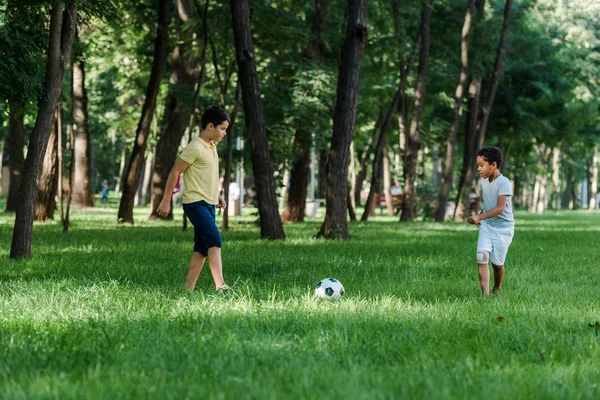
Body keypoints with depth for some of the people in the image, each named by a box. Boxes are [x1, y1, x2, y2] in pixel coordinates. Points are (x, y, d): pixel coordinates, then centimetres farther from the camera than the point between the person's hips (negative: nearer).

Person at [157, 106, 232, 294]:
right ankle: (220, 287, -28)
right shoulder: (195, 148, -14)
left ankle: (189, 288, 11)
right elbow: (174, 172, -12)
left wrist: (217, 193, 19)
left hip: (208, 204, 10)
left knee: (201, 249, 8)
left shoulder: (212, 146, 15)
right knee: (215, 242, -20)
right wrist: (166, 200, -10)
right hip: (196, 203, -10)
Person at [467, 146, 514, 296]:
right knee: (481, 255, -15)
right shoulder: (483, 181, 3)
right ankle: (485, 294, -17)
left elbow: (500, 208, -27)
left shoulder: (503, 182, -19)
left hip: (503, 227, -5)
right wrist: (481, 218, 11)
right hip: (487, 226, 5)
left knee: (497, 263, 3)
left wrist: (480, 217, -35)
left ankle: (497, 289, 31)